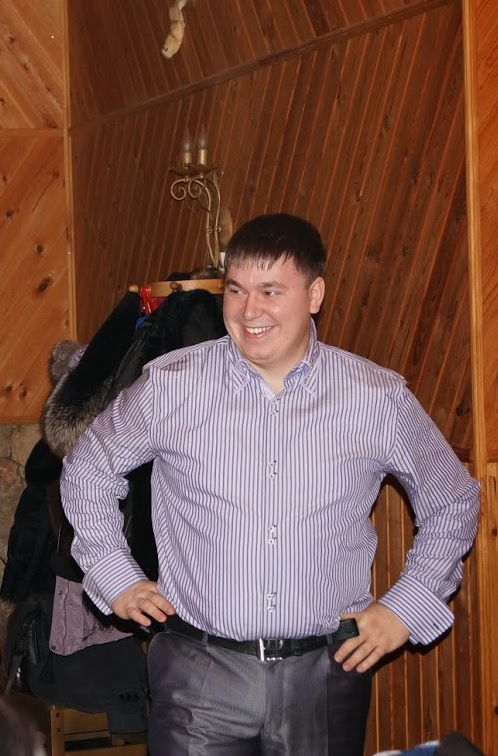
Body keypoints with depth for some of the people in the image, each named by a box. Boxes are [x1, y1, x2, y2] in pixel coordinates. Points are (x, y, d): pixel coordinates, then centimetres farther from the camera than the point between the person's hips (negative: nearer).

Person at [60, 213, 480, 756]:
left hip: (327, 672, 1)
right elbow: (87, 469, 13)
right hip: (200, 671, -1)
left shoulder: (380, 399, -3)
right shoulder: (169, 385, -3)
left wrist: (406, 607, 4)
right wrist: (115, 578, 6)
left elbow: (453, 502, 11)